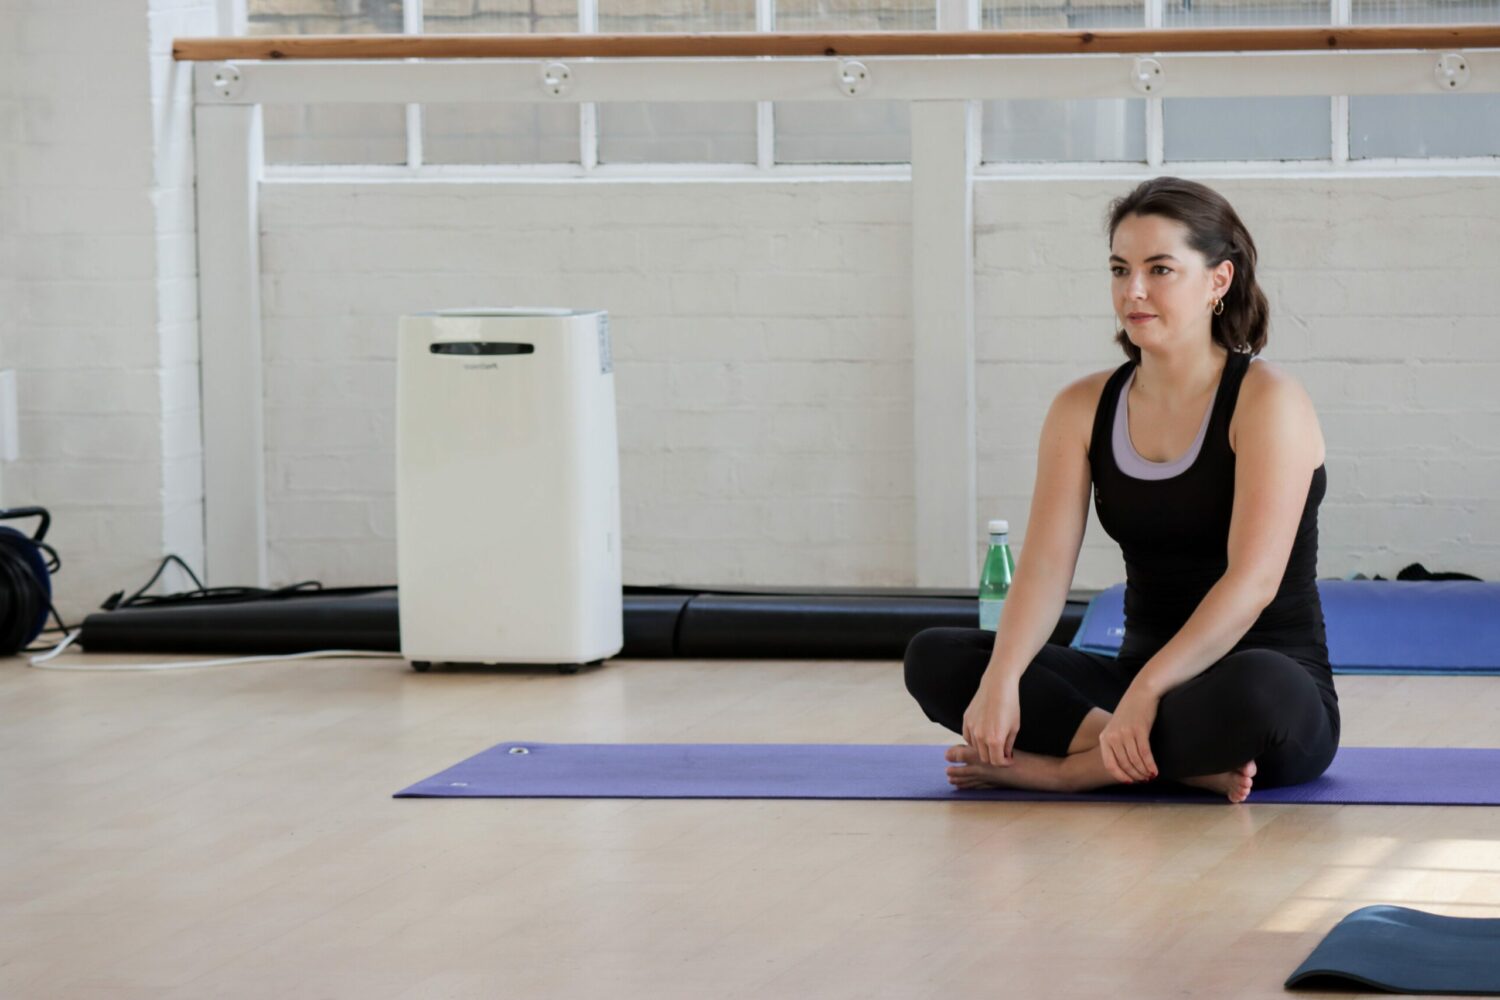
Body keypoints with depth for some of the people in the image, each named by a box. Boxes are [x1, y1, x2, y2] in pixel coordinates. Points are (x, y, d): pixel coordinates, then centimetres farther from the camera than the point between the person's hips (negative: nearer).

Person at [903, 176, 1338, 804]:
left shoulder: (1265, 401, -9)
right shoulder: (1083, 410, 5)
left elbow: (1253, 579, -20)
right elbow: (1045, 567, -5)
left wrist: (1146, 691, -31)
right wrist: (1000, 681, -24)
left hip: (1274, 688, -5)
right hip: (1138, 677, 5)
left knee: (1254, 692, -42)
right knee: (934, 658, -14)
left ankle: (1063, 767, -20)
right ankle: (1184, 763, -23)